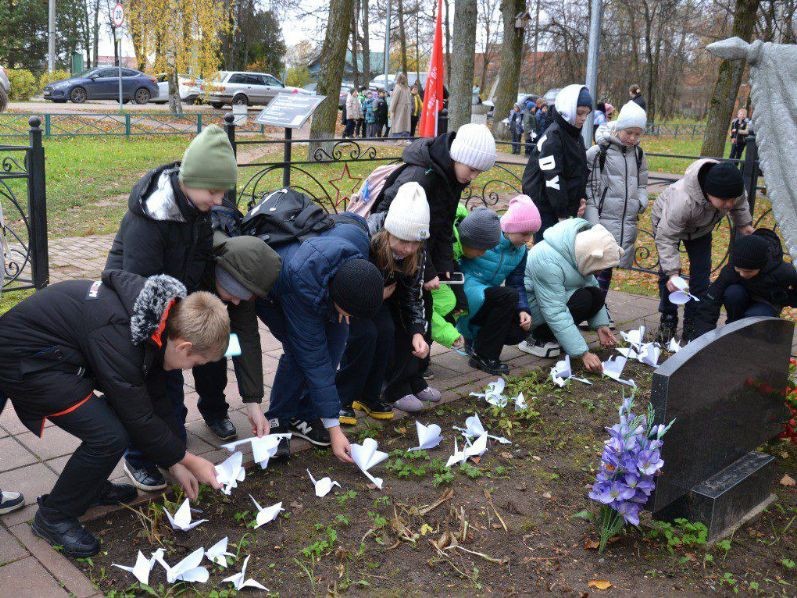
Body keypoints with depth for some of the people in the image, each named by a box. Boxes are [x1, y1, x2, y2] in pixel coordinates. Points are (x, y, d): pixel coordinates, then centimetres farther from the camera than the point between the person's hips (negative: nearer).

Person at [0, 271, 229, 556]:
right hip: (24, 361, -9)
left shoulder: (156, 312, -5)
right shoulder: (119, 338, -32)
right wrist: (189, 460, -8)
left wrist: (175, 462, 9)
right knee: (109, 436, -18)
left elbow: (155, 397, 6)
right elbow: (139, 418, -22)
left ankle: (92, 487, 24)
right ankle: (54, 517, 4)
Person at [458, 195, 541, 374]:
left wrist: (523, 310, -13)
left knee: (520, 329, -13)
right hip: (467, 292, -7)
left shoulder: (520, 251, 4)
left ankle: (476, 337, 17)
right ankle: (482, 356, -17)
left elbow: (517, 284, 5)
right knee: (508, 295, -30)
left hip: (488, 298, 7)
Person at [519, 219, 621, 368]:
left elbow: (591, 283, 1)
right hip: (528, 303, -8)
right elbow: (555, 314, -35)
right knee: (583, 299, -26)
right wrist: (583, 353, -34)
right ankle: (537, 338, -9)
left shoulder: (583, 248, -11)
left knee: (597, 296, -10)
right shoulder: (549, 262, -35)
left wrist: (600, 324, -10)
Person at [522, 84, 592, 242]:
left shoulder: (576, 136, 13)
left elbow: (581, 171, 19)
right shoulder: (552, 136, -14)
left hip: (567, 206, 8)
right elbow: (552, 177, -20)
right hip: (546, 207, -8)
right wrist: (562, 214, -20)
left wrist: (582, 198, 2)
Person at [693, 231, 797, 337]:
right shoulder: (730, 270, -31)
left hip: (767, 304, -1)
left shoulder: (783, 272, -33)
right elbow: (708, 304, -34)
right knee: (732, 293, -32)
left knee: (753, 316, -34)